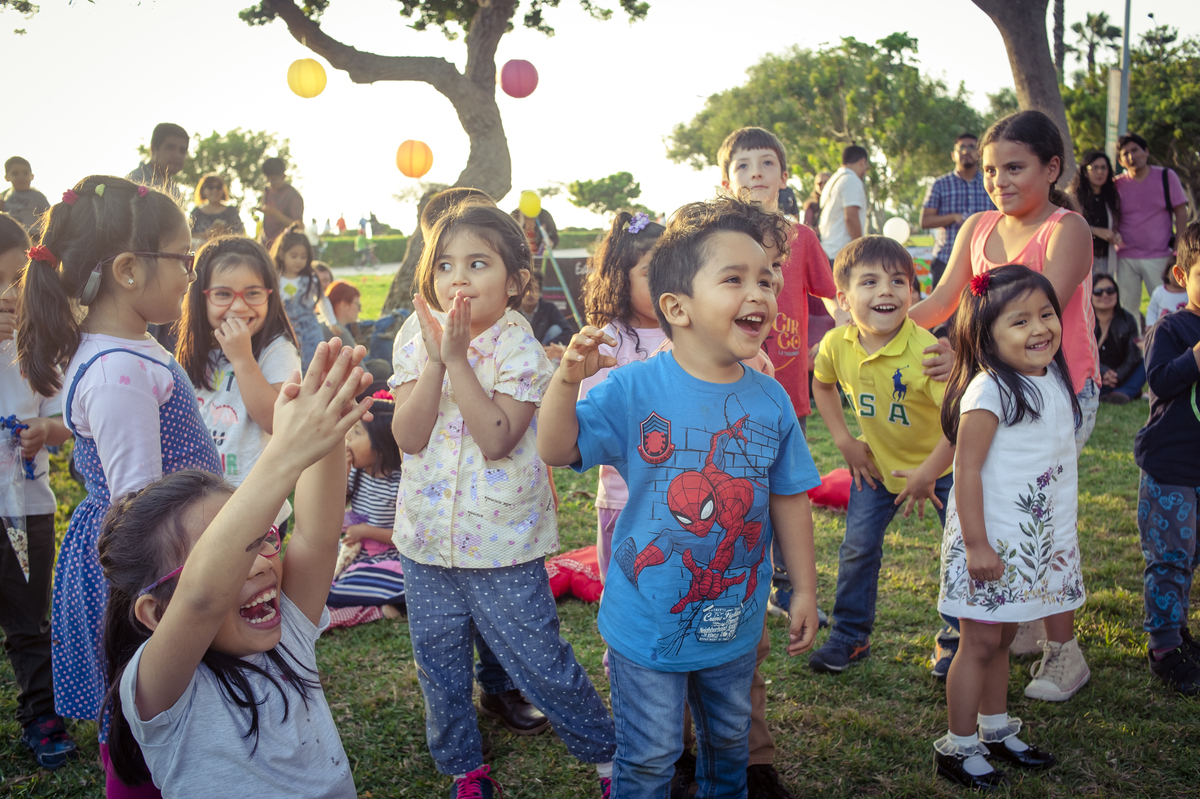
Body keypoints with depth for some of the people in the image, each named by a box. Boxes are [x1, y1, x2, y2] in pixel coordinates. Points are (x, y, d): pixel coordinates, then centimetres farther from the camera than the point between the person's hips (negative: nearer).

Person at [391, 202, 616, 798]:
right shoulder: (417, 350, 0)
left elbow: (496, 439, -23)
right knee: (438, 666, 16)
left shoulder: (521, 352, -12)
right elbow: (409, 437, -11)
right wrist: (434, 360, -19)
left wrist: (458, 358, -24)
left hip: (502, 543, -4)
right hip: (427, 538, 5)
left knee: (540, 662, 6)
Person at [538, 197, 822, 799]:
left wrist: (804, 590, 7)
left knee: (729, 739, 28)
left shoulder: (772, 401, -7)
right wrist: (567, 379, -34)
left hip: (736, 624, 4)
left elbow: (789, 500, 2)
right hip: (648, 625, -4)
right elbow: (556, 450, -17)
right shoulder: (632, 389, -18)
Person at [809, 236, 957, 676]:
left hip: (942, 463, -3)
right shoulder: (836, 344, -17)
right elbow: (822, 384, 7)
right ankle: (850, 636, 20)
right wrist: (845, 441, 0)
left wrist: (926, 475, -26)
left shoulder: (926, 350, -33)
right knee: (858, 546, 3)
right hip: (878, 461, 4)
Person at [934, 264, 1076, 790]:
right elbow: (967, 472, -21)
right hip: (990, 539, -7)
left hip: (1036, 538, 7)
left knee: (1002, 637, 19)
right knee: (980, 642, 2)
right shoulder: (989, 391, -21)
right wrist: (976, 545, -21)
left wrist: (1060, 534, 19)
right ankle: (958, 748, 16)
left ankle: (997, 731, 34)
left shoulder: (1053, 379, 5)